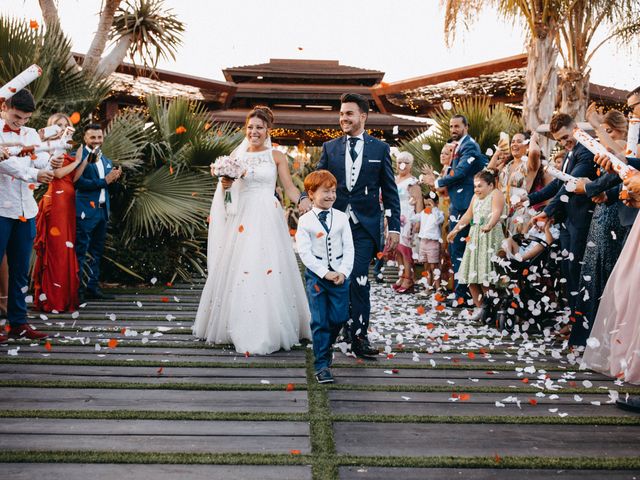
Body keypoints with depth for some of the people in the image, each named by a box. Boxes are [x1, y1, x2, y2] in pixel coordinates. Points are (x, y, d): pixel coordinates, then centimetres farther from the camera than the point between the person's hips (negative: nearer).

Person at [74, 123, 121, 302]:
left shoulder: (106, 161, 17)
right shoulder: (79, 156, -7)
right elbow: (79, 182, -19)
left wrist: (114, 178, -3)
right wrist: (104, 181, -17)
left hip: (102, 211, 8)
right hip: (85, 211, -8)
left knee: (96, 252, 12)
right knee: (80, 251, -5)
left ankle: (93, 288, 20)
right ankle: (77, 289, -1)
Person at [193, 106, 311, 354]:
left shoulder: (276, 156, 5)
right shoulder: (236, 155, 11)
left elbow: (290, 188, 2)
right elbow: (224, 186, 6)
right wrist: (225, 183, -17)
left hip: (268, 218, -2)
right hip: (242, 219, 2)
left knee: (267, 271, -6)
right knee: (238, 271, 3)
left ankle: (268, 331, 3)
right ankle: (241, 329, 16)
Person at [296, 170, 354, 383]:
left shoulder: (341, 217, 3)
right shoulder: (305, 220, -4)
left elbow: (349, 248, 3)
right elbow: (304, 252, -9)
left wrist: (343, 272, -10)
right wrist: (325, 273, -14)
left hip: (339, 274, 3)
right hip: (316, 274, -2)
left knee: (339, 317, 4)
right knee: (320, 320, -3)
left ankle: (326, 346, 35)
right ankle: (322, 365, 4)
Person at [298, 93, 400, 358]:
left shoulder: (380, 148, 5)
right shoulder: (330, 148, 10)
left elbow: (390, 191, 6)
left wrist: (394, 227, 1)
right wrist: (306, 197, -18)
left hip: (364, 225, -2)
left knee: (359, 278, -10)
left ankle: (358, 334, -1)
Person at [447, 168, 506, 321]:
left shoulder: (496, 194, -7)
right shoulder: (476, 197, 17)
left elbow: (497, 213, -24)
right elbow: (468, 215, 27)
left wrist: (489, 225, -43)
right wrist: (455, 231, 31)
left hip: (491, 238, -8)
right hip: (475, 238, 8)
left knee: (486, 275, -13)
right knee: (471, 275, 4)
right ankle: (479, 307, 13)